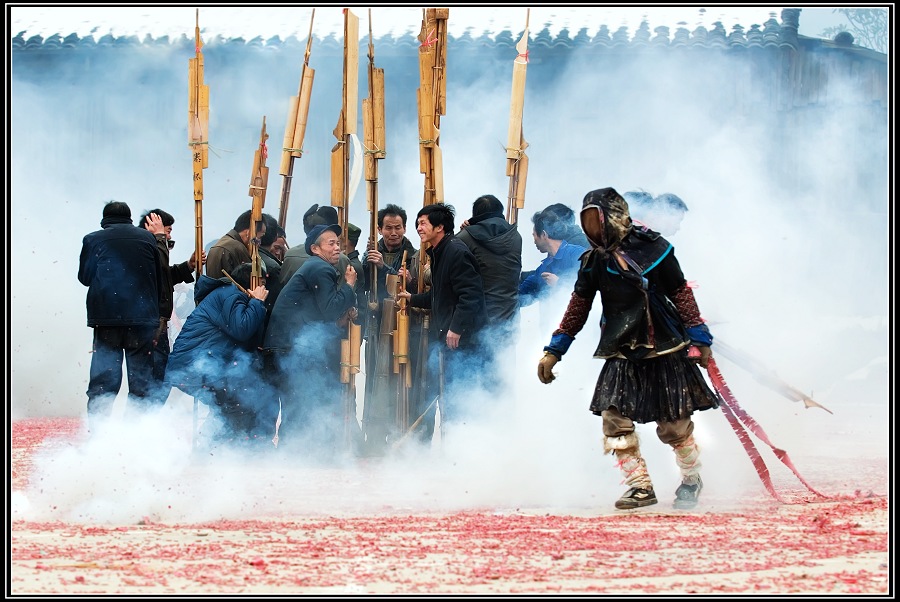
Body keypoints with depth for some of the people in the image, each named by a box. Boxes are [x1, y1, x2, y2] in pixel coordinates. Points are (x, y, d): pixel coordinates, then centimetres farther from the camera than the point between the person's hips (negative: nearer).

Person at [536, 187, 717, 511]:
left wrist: (699, 339, -2)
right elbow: (578, 308, 12)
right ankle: (640, 486, -2)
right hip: (622, 355, 3)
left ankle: (692, 480, 25)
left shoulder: (653, 249, -7)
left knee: (674, 425, 0)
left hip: (666, 350, -3)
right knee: (614, 418, -12)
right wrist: (554, 351, 11)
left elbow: (682, 295, -1)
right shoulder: (593, 262, 3)